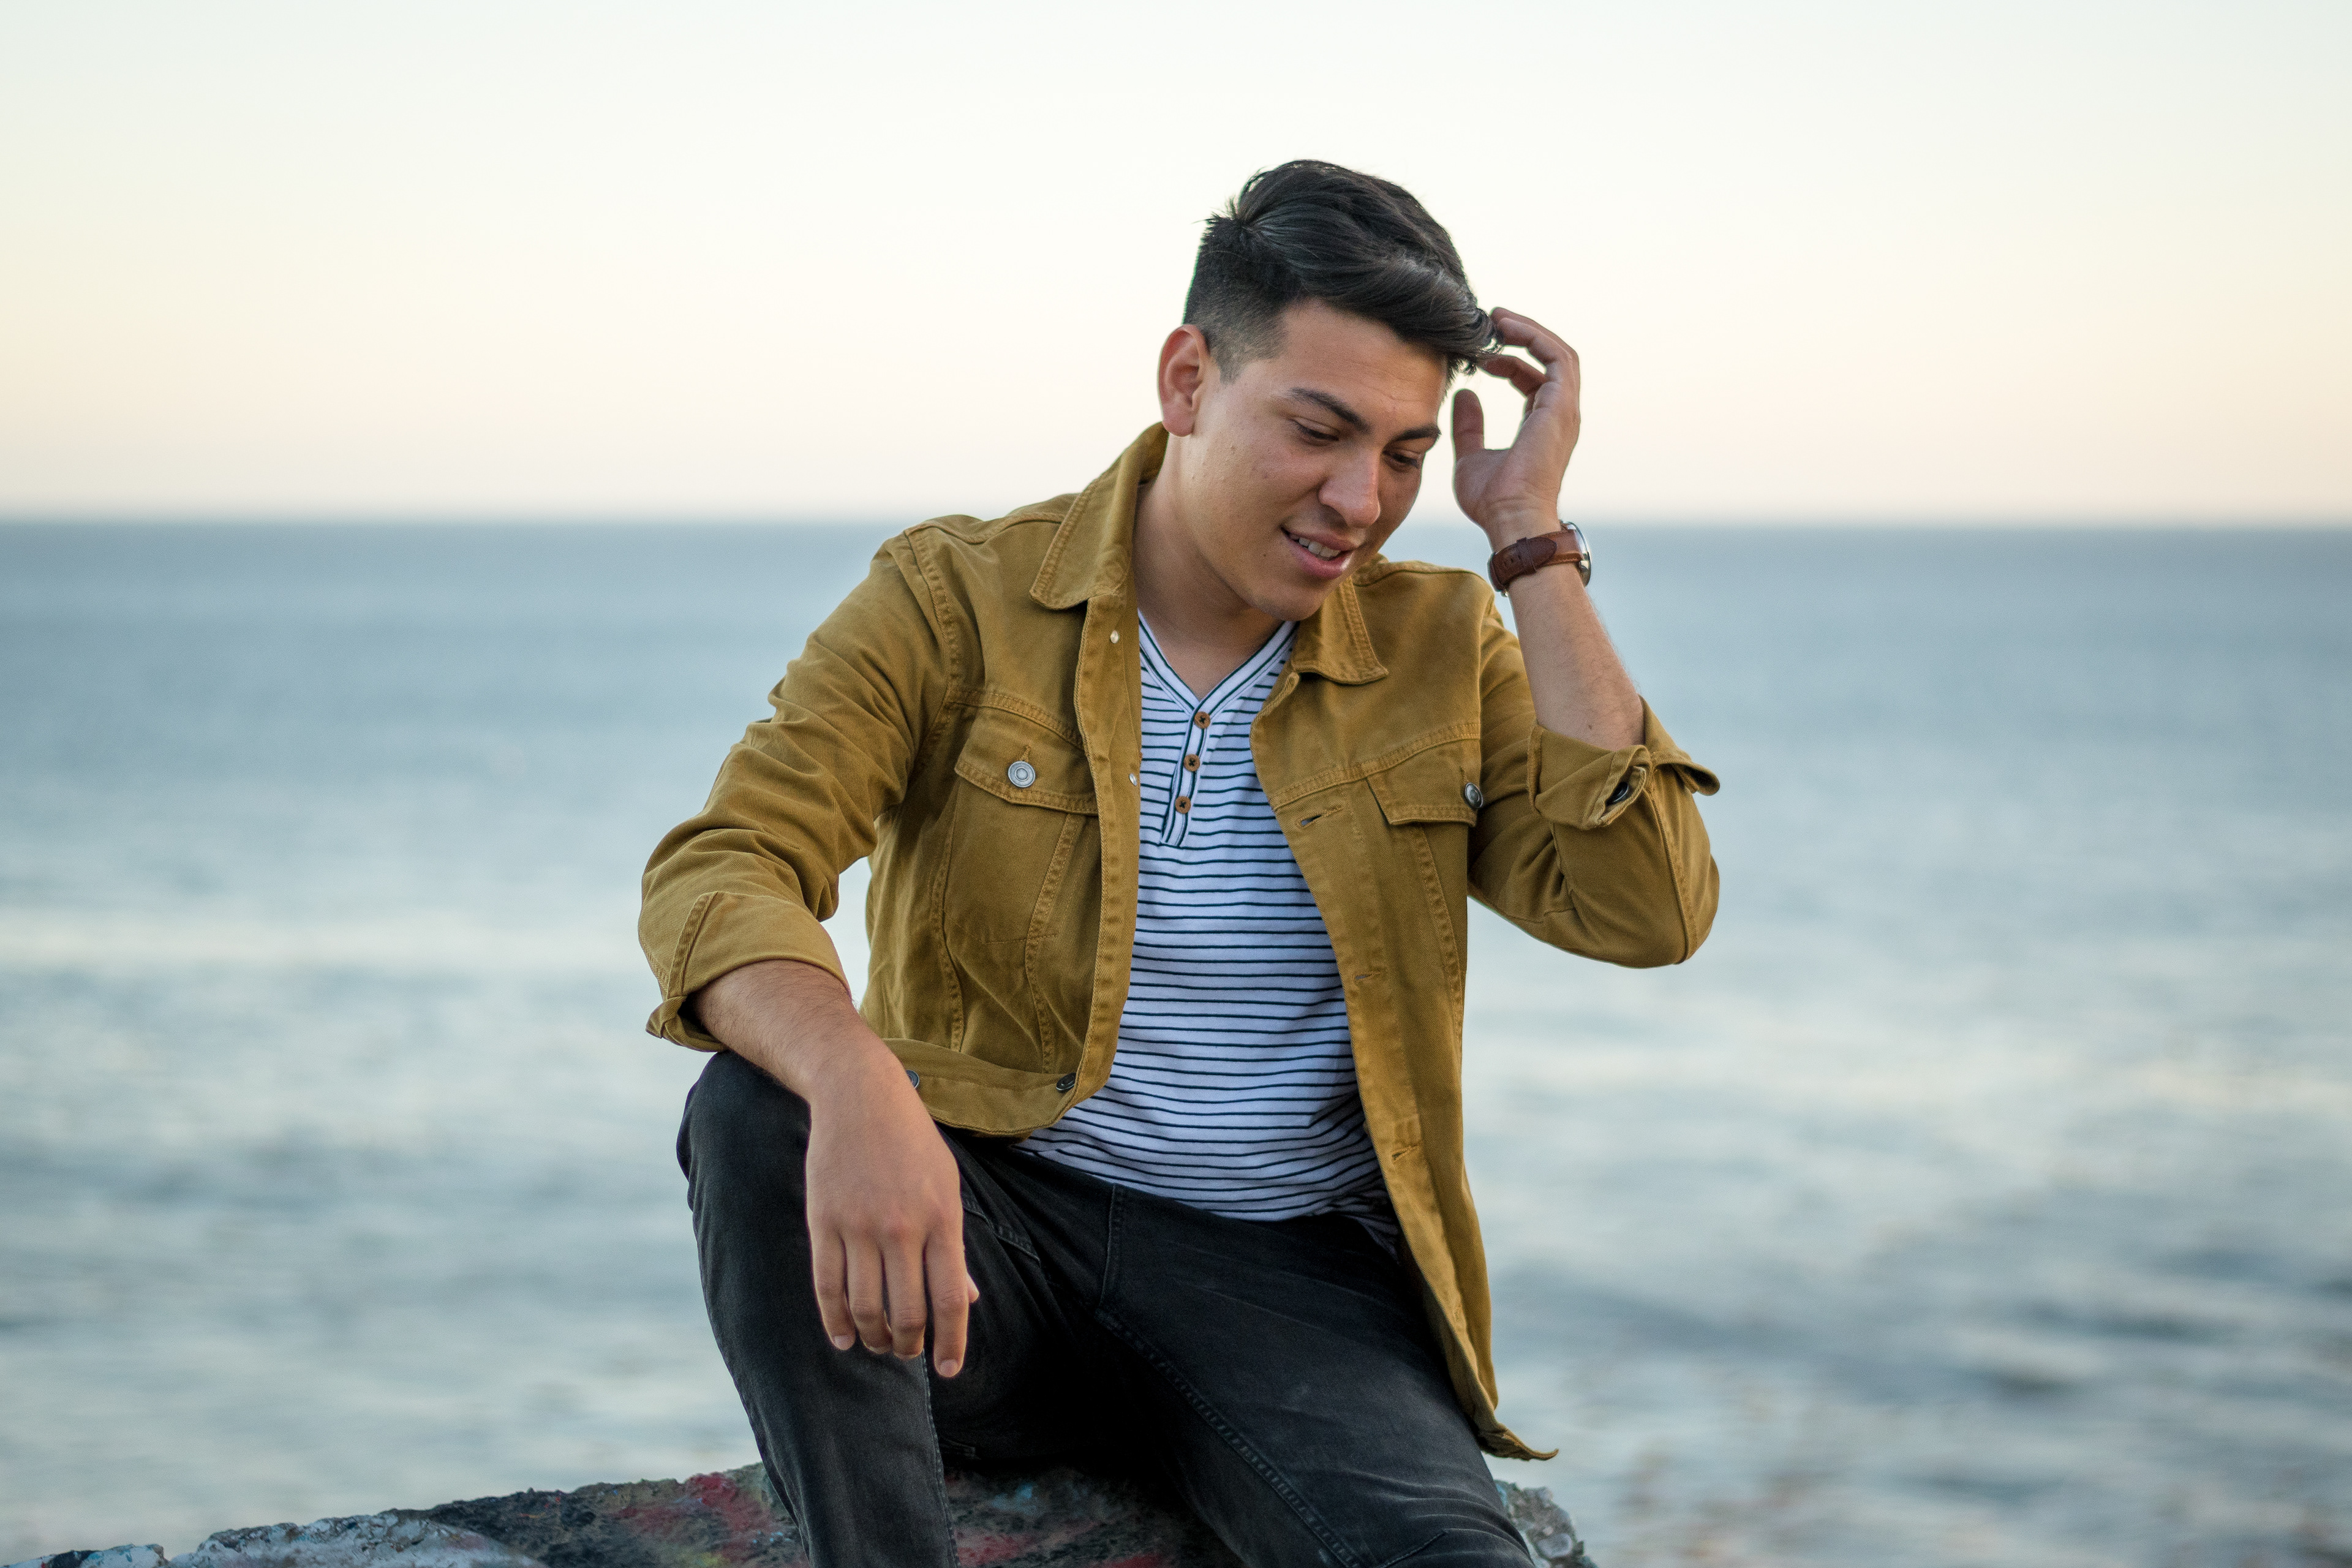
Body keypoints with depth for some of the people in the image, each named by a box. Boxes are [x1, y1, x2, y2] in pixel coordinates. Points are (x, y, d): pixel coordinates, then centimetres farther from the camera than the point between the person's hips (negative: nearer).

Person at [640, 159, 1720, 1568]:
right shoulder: (957, 600, -2)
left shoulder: (1442, 649, 7)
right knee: (757, 1116, -33)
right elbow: (715, 873, -15)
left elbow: (1649, 911, -7)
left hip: (1289, 1277, 0)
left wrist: (1533, 541, -6)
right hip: (984, 1237, 0)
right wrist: (855, 1083, -38)